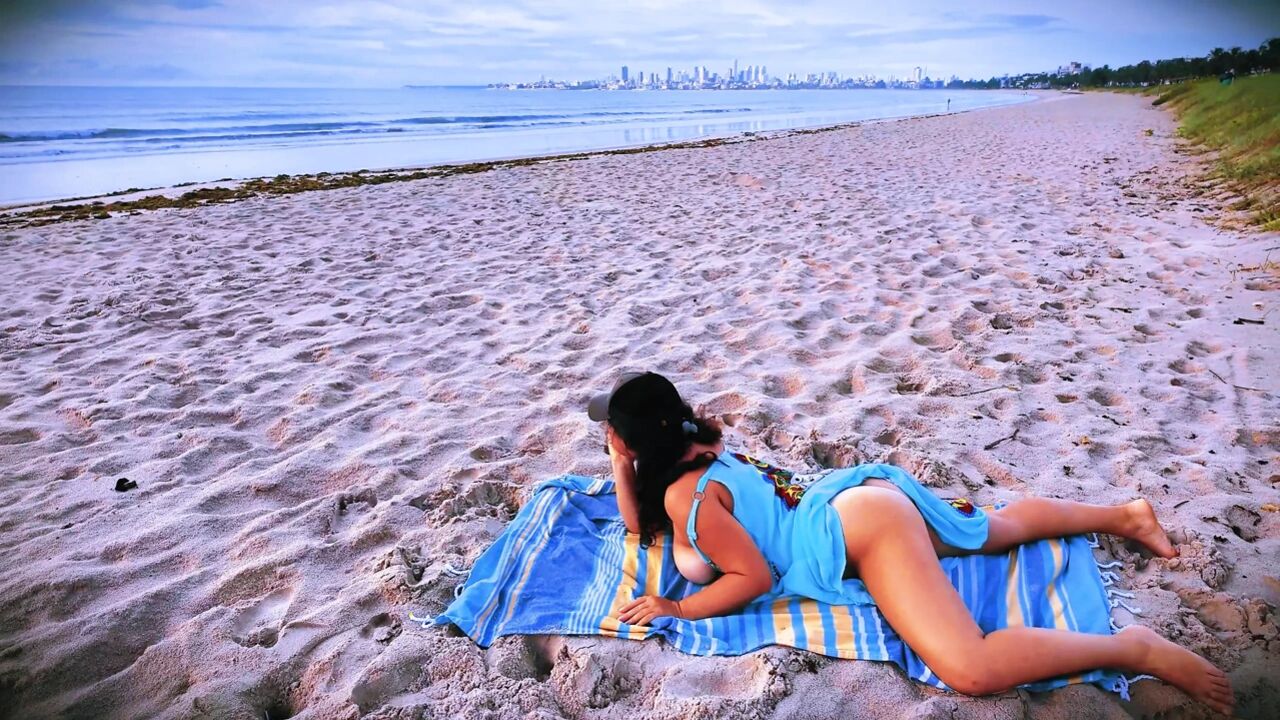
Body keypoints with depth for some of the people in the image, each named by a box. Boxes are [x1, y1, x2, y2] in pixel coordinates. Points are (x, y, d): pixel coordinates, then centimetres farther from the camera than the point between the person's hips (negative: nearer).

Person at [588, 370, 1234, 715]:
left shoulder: (685, 493, -16)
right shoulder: (698, 452, 11)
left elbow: (754, 579, -16)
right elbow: (639, 524, 26)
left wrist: (676, 609, -10)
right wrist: (621, 468, 10)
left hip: (857, 522, -10)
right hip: (862, 498, 10)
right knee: (1002, 527, 28)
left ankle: (1135, 648, -12)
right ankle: (1124, 514, 37)